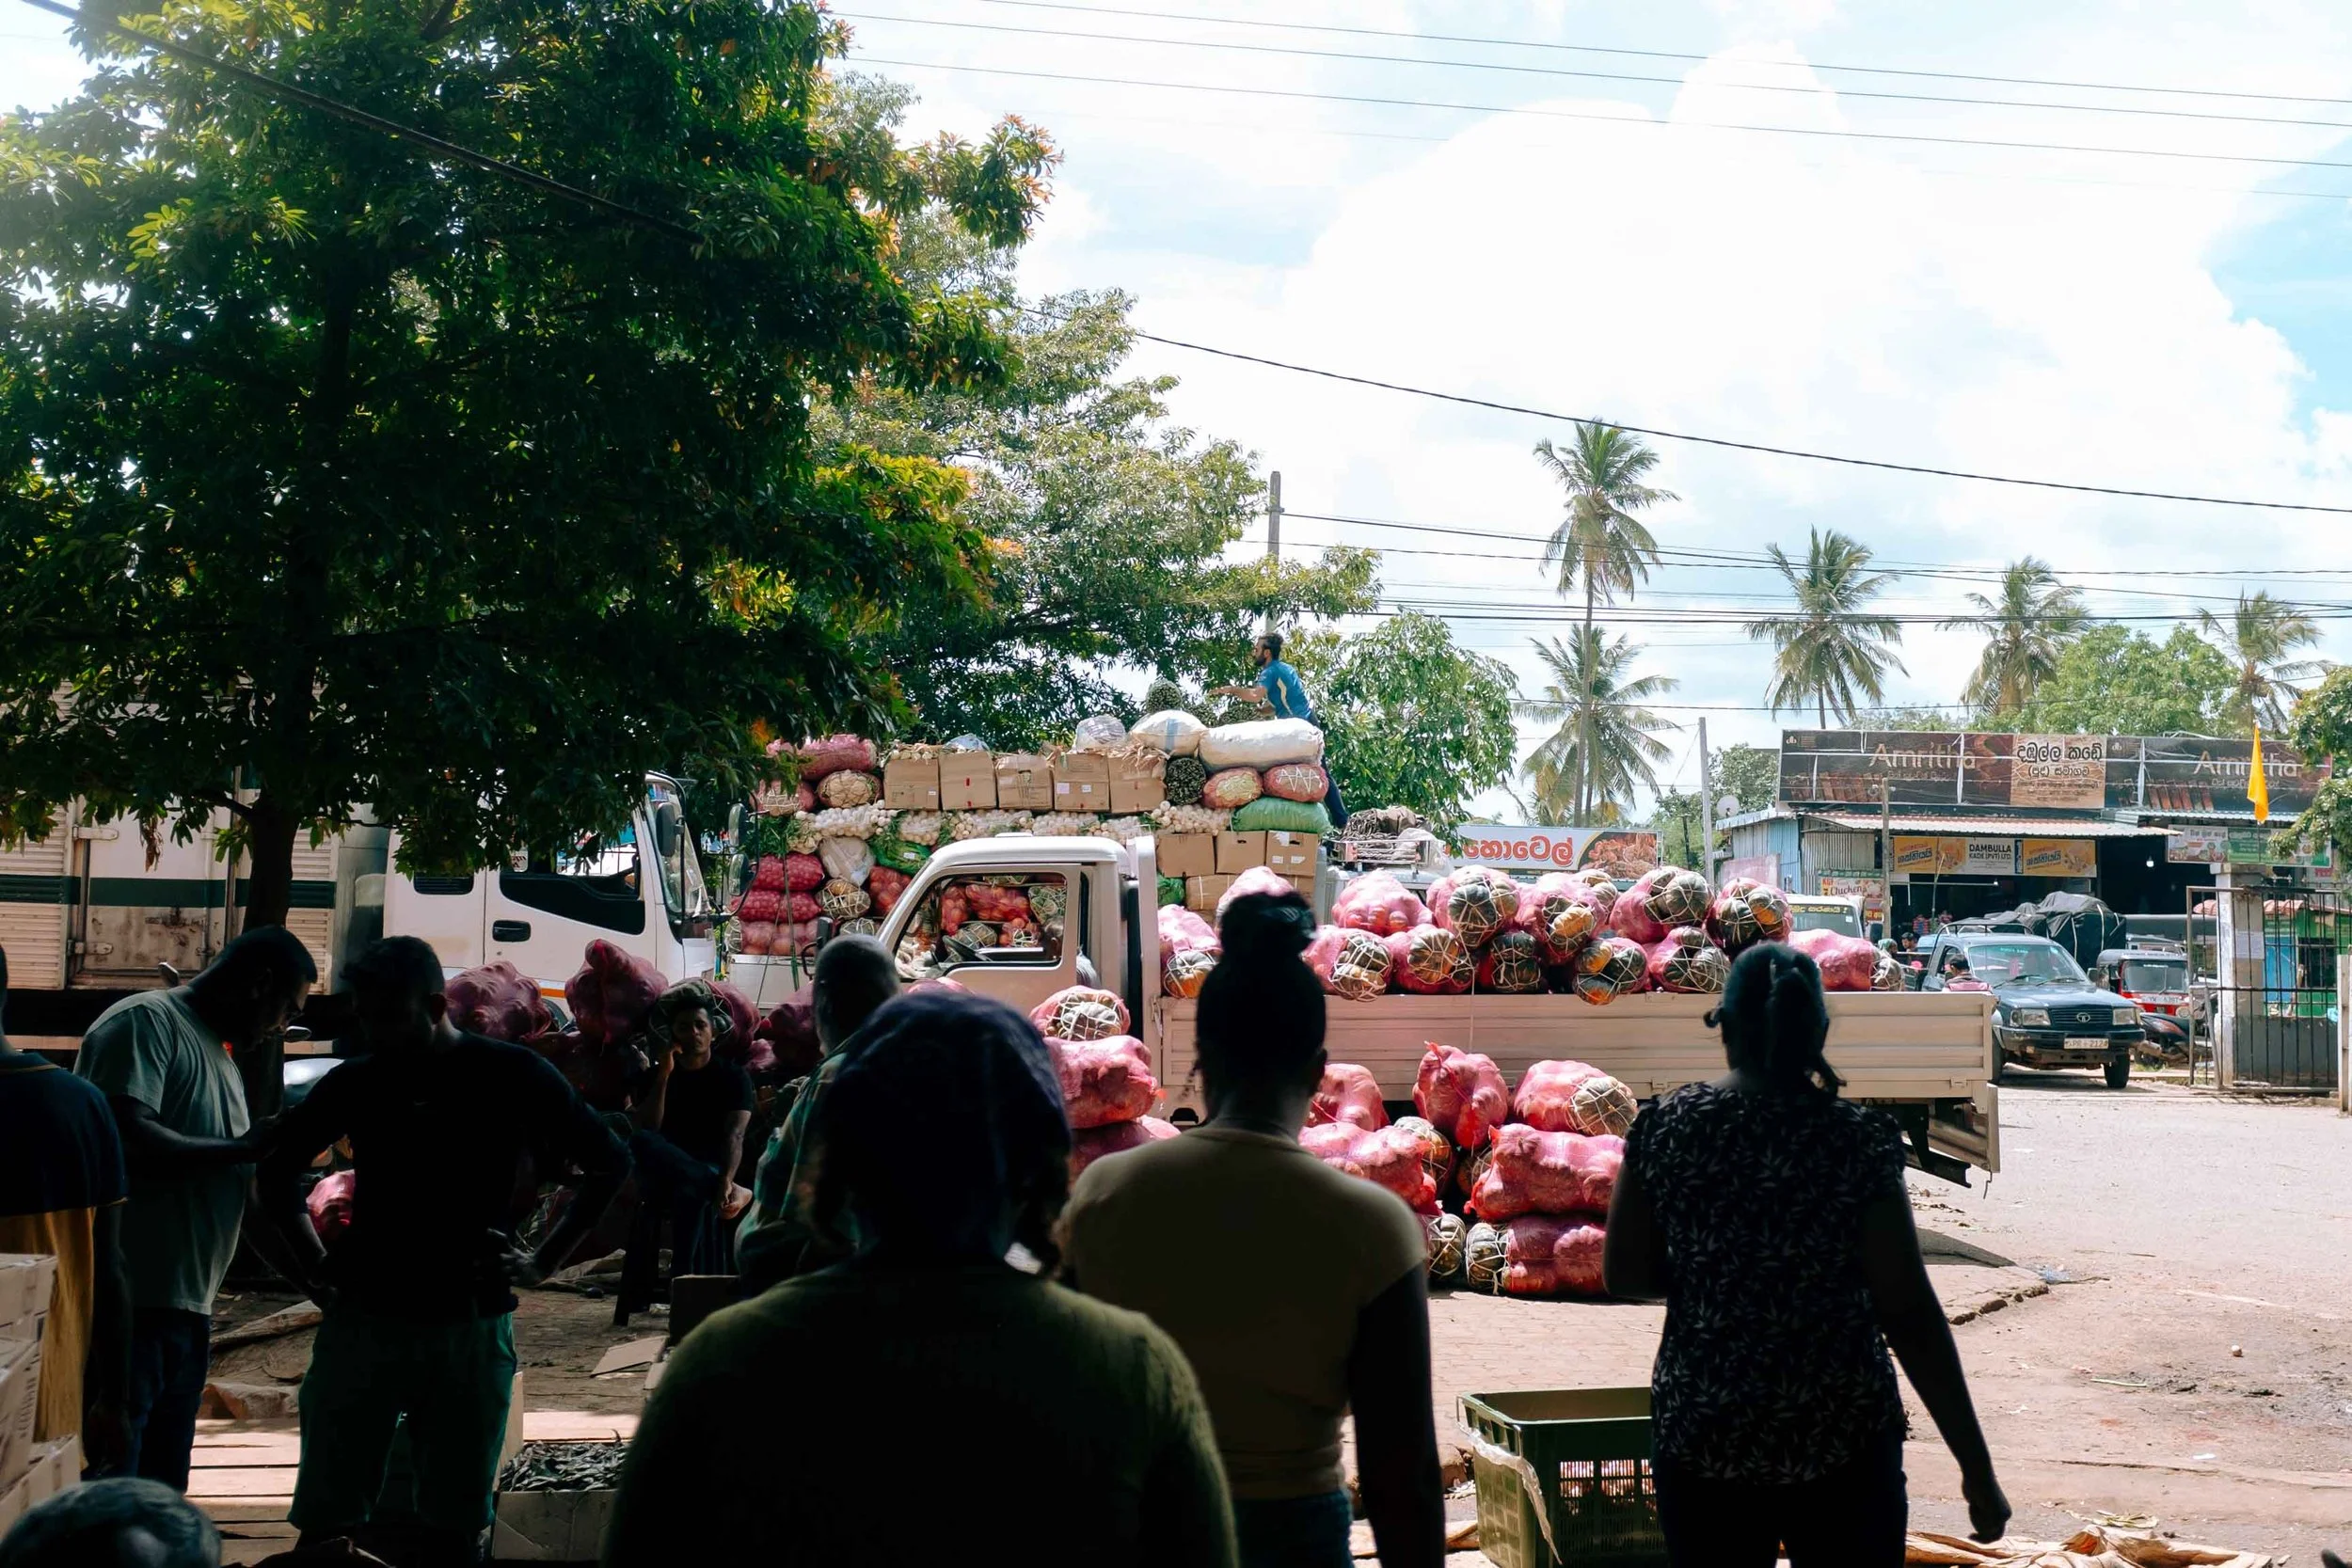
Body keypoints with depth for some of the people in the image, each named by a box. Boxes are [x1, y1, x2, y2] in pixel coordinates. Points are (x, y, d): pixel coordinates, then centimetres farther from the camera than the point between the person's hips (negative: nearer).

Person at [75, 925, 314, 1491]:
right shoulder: (146, 1022, -7)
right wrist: (246, 1148, -12)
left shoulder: (221, 1058, 22)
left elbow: (255, 1196, 26)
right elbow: (130, 1140, -22)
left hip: (186, 1316, 10)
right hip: (128, 1311, -10)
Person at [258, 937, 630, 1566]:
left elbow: (610, 1163, 4)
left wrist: (544, 1261, -1)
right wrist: (315, 1264, 8)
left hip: (469, 1324, -2)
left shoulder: (511, 1075, -3)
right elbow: (278, 1170, 19)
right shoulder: (354, 1081, 3)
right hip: (361, 1317, 2)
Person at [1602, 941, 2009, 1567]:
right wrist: (1975, 1465, -6)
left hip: (1700, 1438, 2)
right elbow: (1909, 1315, -11)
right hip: (1840, 1440, -2)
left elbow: (1623, 1274, 1)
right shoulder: (1860, 1139, -10)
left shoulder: (1664, 1129, -5)